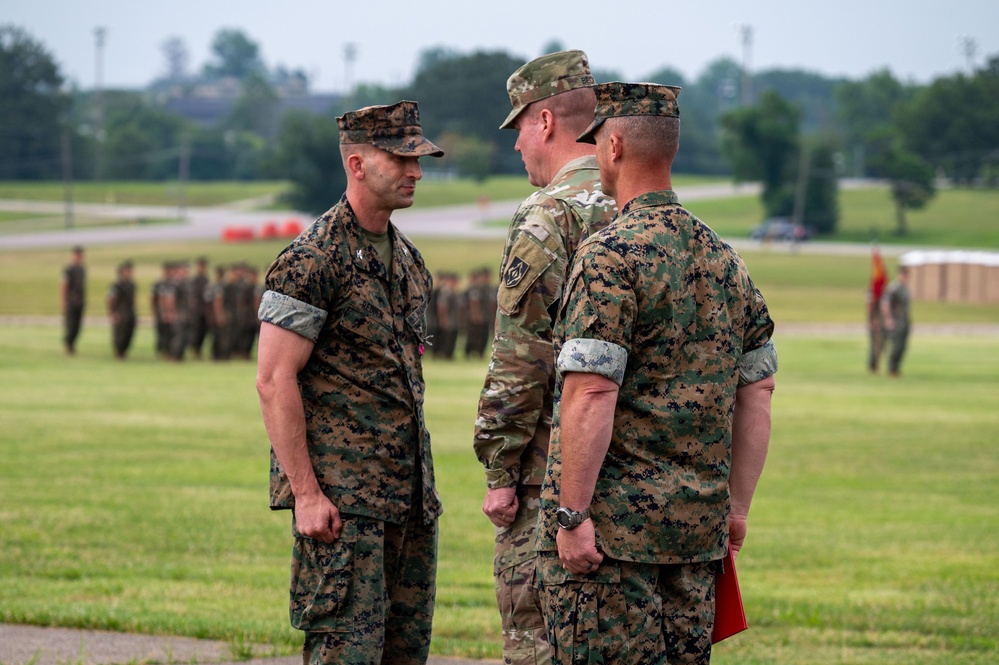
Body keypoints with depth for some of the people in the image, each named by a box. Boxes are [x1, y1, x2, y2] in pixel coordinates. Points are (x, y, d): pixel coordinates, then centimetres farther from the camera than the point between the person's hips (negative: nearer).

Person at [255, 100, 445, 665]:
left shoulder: (410, 260, 16)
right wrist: (305, 492, -19)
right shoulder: (312, 260, -11)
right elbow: (274, 380, -15)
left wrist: (422, 485, 18)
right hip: (341, 494, -8)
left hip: (409, 494, 8)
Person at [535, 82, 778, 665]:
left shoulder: (610, 256, -12)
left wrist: (572, 515, -16)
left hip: (611, 526, -7)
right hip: (698, 528, 7)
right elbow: (758, 393, 15)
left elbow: (591, 396, -19)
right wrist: (737, 505, 20)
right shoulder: (725, 259, 12)